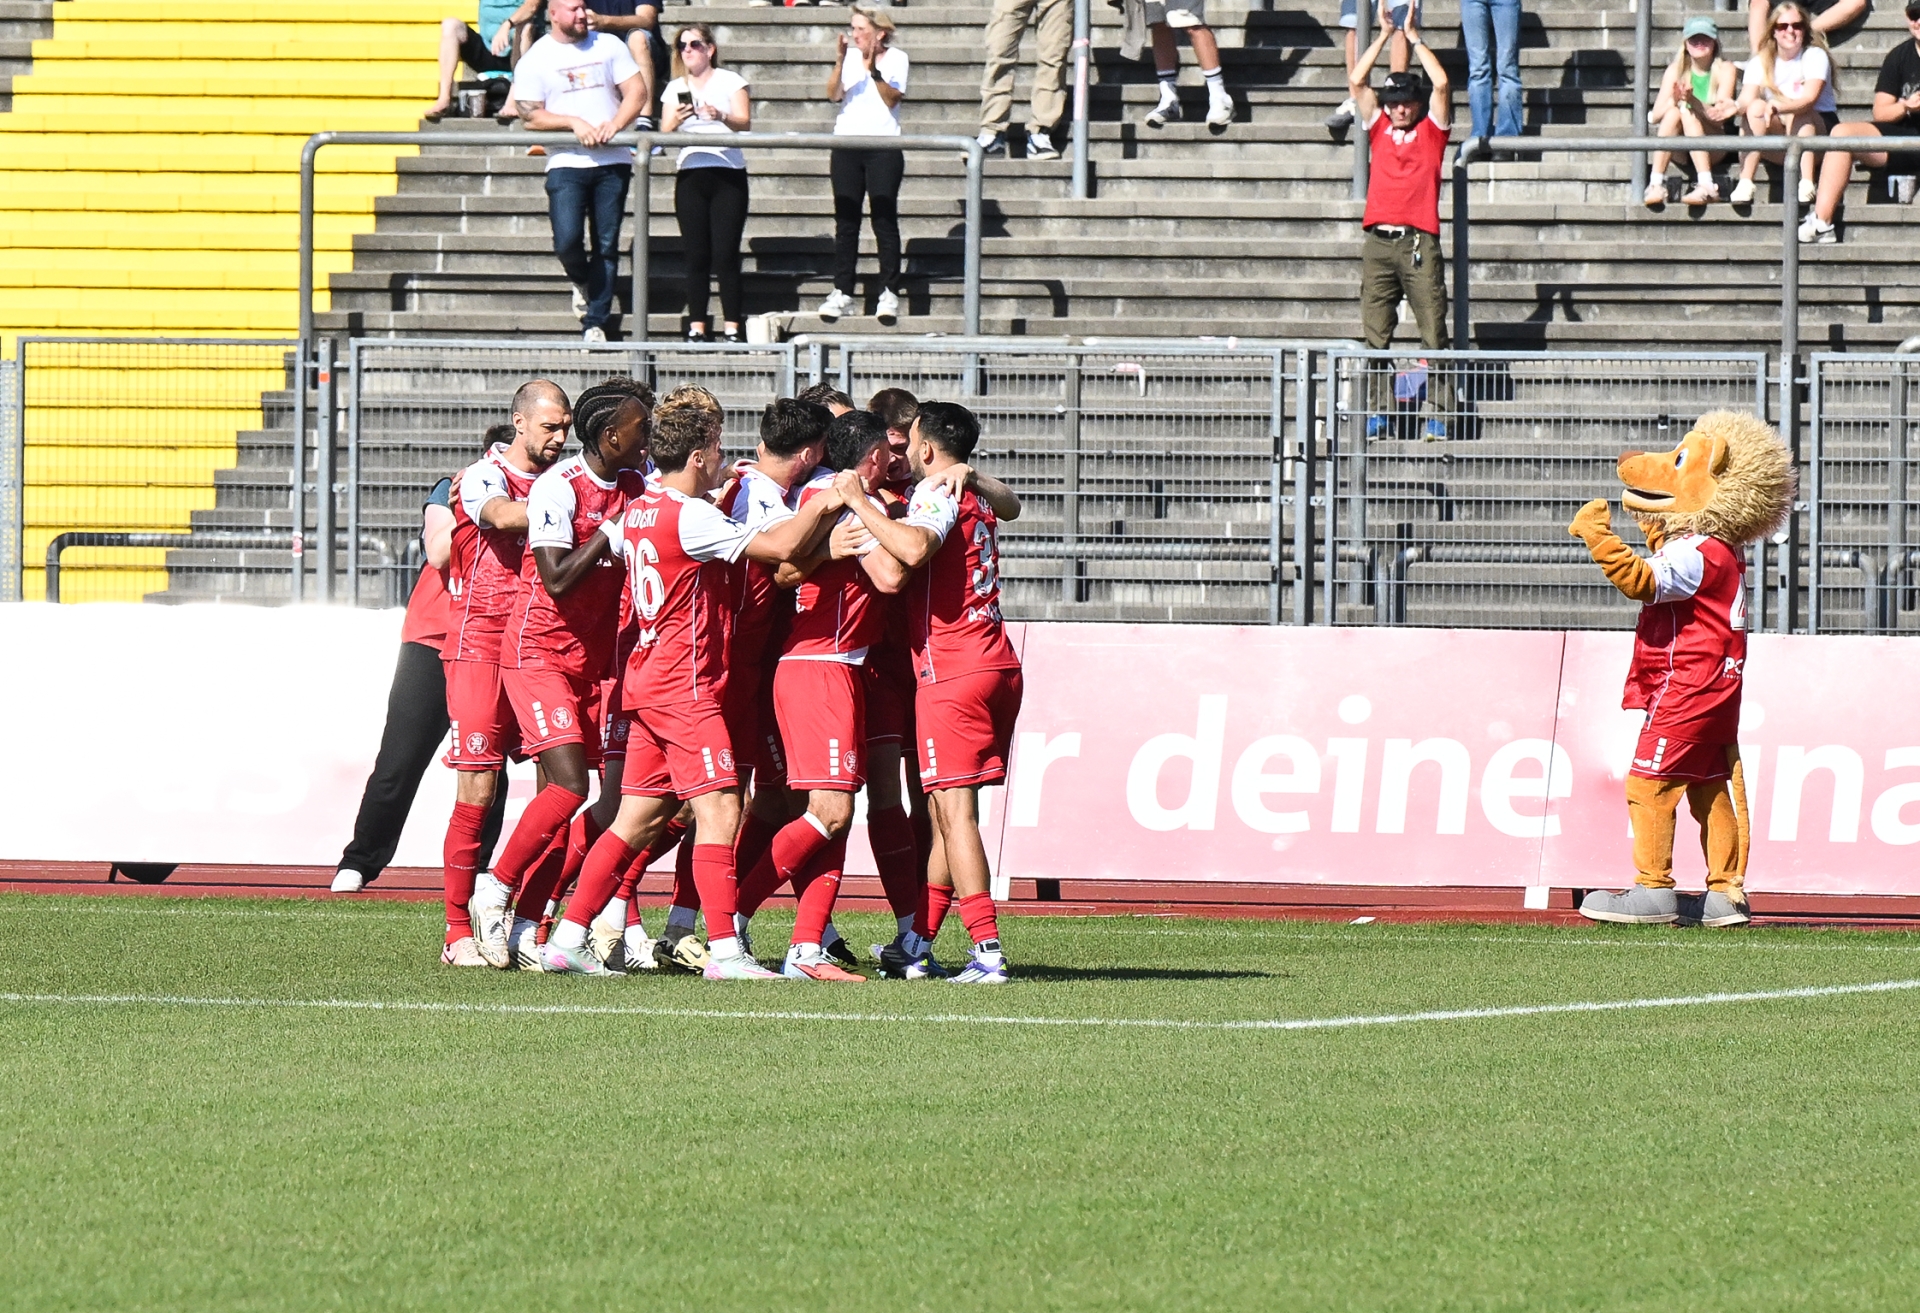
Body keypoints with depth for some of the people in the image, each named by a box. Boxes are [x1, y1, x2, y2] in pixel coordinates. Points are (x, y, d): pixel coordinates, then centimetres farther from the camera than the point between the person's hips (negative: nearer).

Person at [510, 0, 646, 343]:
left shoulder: (608, 46, 9)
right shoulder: (535, 60, 2)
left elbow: (636, 92, 5)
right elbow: (532, 115, -4)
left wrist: (615, 124, -13)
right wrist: (575, 123, -16)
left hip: (612, 163, 2)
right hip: (566, 164, -2)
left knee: (607, 246, 0)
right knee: (567, 241, -17)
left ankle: (596, 324, 6)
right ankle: (582, 282, 17)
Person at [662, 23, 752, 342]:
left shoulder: (729, 82, 5)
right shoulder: (676, 88, 15)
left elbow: (744, 122, -7)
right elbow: (664, 133, 8)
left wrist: (721, 116, -28)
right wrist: (675, 121, -15)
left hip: (728, 174, -3)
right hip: (690, 175, 3)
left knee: (726, 254, -8)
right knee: (696, 256, -1)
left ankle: (732, 328, -6)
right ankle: (696, 328, 1)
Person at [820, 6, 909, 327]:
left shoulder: (896, 58, 1)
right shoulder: (850, 56, 8)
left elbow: (892, 99, -10)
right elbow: (834, 95, -4)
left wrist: (873, 70, -19)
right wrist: (840, 62, -17)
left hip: (884, 146, -3)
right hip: (846, 143, 3)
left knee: (884, 219, -5)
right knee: (845, 222, 3)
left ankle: (890, 292, -2)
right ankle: (842, 292, 4)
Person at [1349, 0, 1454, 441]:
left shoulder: (1431, 130, 10)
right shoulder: (1378, 128, 16)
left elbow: (1441, 84, -1)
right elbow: (1357, 82, 10)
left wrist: (1414, 38, 7)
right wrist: (1384, 36, 10)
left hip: (1419, 241, -3)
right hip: (1379, 240, 3)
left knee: (1433, 332, -4)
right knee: (1375, 334, 0)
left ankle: (1438, 415, -3)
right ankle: (1378, 413, 2)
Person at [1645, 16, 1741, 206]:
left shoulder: (1724, 69, -3)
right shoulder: (1676, 70, 3)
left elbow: (1718, 116, -16)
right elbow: (1655, 116, -6)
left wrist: (1692, 101, -34)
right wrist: (1673, 100, -27)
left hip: (1713, 149, -2)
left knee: (1687, 112, -28)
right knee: (1673, 111, -27)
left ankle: (1706, 186, -41)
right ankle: (1656, 185, -37)